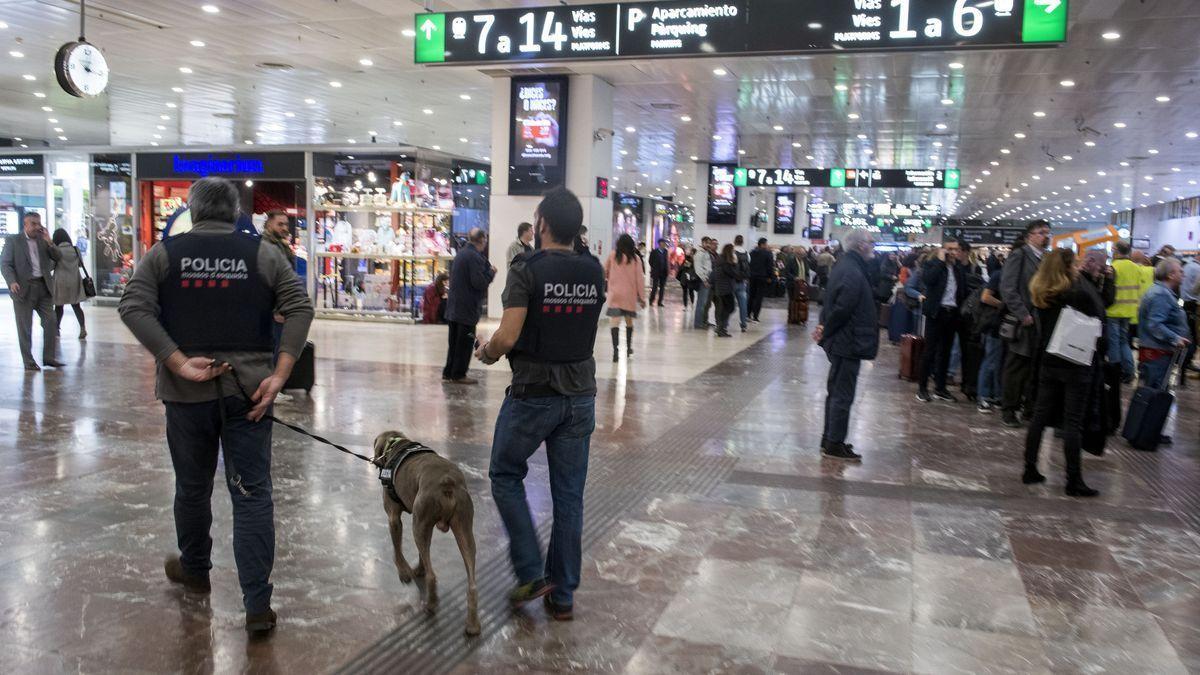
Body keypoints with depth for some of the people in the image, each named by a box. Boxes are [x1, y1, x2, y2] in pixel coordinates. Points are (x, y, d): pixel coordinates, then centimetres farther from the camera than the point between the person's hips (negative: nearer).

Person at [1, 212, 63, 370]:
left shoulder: (43, 239, 12)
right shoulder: (13, 240, 1)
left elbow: (58, 257, 7)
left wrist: (49, 242, -8)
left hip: (43, 287, 4)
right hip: (24, 288, -4)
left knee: (51, 322, 1)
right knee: (25, 328, 1)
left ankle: (49, 357, 10)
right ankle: (28, 362, 8)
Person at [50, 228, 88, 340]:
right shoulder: (75, 249, 2)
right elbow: (81, 264, 12)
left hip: (61, 281, -3)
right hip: (75, 281, 3)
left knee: (59, 306, 10)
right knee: (76, 305, 8)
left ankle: (57, 329, 18)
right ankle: (82, 328, -7)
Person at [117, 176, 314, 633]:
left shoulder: (164, 253, 4)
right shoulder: (263, 253, 3)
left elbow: (133, 307, -8)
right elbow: (299, 309, -6)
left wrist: (178, 362, -12)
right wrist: (279, 375, -10)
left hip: (187, 392, 1)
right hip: (247, 391, -1)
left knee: (192, 488, 19)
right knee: (252, 495, 1)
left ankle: (194, 571, 40)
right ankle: (257, 605, 0)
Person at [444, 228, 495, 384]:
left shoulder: (460, 253, 12)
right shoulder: (475, 257, -18)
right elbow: (479, 282, -23)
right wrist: (491, 272, -5)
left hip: (453, 306, 9)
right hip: (467, 308, -9)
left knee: (454, 341, 15)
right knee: (465, 342, 0)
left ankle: (448, 372, 20)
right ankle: (459, 375, 4)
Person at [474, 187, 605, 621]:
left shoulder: (527, 271, -14)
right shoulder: (595, 272, 4)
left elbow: (508, 337, -21)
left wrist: (487, 351, 1)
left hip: (533, 394, -5)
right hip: (580, 395, 5)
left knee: (505, 475, 17)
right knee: (569, 494, 11)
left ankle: (531, 573, 11)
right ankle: (563, 595, 20)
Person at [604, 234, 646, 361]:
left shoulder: (612, 255, 0)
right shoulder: (635, 258, -2)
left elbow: (604, 271, 11)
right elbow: (640, 278, -2)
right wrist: (642, 297, 4)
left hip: (615, 293, -1)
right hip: (630, 295, 1)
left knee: (615, 321, -8)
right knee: (629, 320, 18)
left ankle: (616, 350, -23)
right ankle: (628, 348, 31)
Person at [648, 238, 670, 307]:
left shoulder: (665, 251, 9)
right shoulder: (654, 252, -4)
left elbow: (666, 261, 12)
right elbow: (651, 261, -2)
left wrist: (667, 270, 4)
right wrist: (654, 268, -4)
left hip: (664, 272, 4)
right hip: (656, 272, -4)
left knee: (662, 287, 5)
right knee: (655, 287, -3)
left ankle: (660, 302, 10)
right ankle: (651, 301, 7)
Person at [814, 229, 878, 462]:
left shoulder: (845, 266, 12)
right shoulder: (852, 272, -22)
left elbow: (834, 302, 16)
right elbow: (842, 307, -26)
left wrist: (824, 326, 6)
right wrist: (826, 330, -13)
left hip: (841, 340, 10)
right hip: (849, 341, -10)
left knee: (836, 391, 17)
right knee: (843, 395, -2)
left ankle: (830, 439, 27)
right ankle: (834, 444, 6)